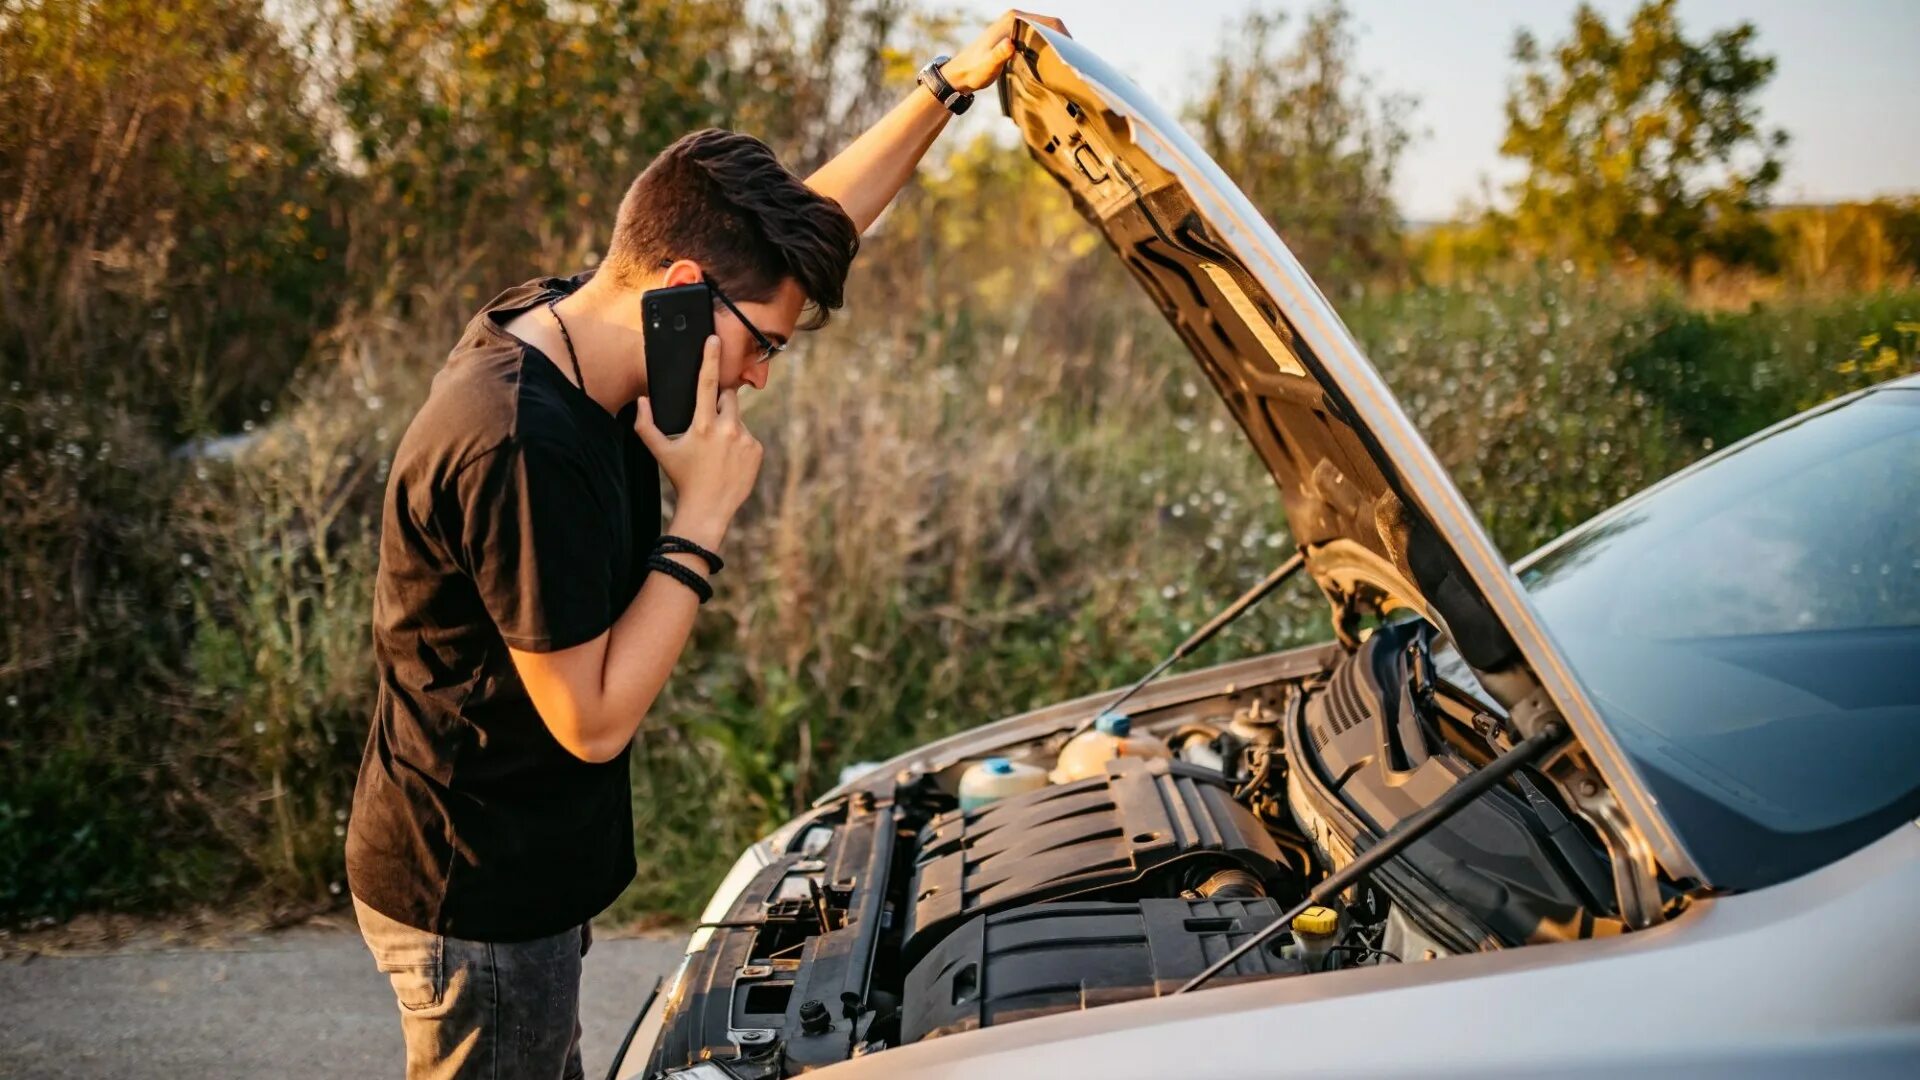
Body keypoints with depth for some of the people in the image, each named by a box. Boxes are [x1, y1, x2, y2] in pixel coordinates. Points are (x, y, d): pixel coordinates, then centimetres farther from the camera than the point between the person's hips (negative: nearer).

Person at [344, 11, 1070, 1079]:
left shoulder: (571, 324, -2)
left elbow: (811, 227, 8)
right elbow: (593, 721, -25)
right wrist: (706, 516, -23)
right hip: (477, 906, -9)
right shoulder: (522, 448, -31)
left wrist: (949, 86, 6)